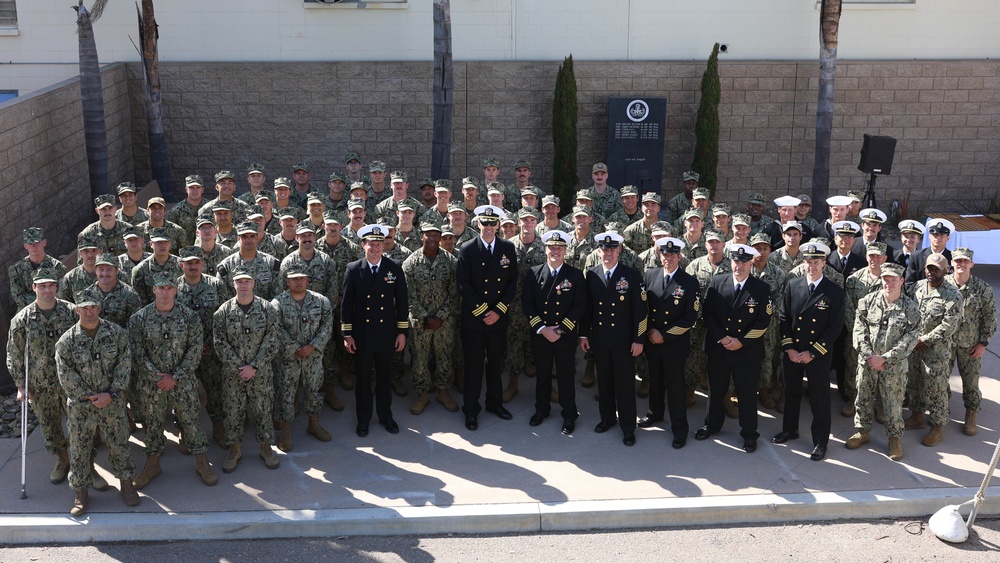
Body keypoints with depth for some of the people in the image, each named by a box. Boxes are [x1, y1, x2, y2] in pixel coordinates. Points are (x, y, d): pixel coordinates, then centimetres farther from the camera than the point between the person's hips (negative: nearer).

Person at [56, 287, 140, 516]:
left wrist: (110, 394, -13)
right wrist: (89, 396, -13)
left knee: (119, 443, 9)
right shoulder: (67, 340, -5)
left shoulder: (117, 333, -3)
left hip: (113, 402, 0)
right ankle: (81, 492, 21)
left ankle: (126, 484, 26)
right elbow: (65, 375, -7)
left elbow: (124, 366, -5)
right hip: (80, 405, 0)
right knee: (79, 448, 7)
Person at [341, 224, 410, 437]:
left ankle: (385, 415, 30)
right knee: (363, 378, 12)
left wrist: (402, 331, 0)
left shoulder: (395, 269, -3)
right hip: (362, 335, -1)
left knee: (385, 377, 13)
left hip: (387, 334, 1)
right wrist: (347, 334, -4)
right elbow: (346, 304, -3)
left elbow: (402, 302, 2)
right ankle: (363, 418, 27)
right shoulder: (353, 269, -6)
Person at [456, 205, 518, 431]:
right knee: (473, 365, 4)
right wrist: (482, 311, -13)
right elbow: (463, 285, -9)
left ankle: (495, 402, 30)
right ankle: (471, 409, 15)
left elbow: (512, 283, 2)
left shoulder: (508, 248, 3)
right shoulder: (467, 250, -5)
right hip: (473, 319, -3)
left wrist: (498, 311, -8)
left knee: (496, 363, 14)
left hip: (498, 318, 3)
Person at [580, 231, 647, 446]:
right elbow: (587, 306, 8)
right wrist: (584, 334, 6)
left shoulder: (632, 275, -8)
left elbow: (640, 310, -8)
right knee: (603, 380, 14)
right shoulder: (591, 275, 2)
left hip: (623, 340, -3)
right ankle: (607, 418, 31)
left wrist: (638, 340, -10)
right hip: (599, 338, 3)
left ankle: (628, 426, 14)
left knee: (625, 382, 4)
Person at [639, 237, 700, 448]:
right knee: (655, 380, 20)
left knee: (676, 385, 3)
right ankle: (655, 413, 41)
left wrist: (664, 335, -14)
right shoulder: (650, 275, 1)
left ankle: (679, 428, 15)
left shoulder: (689, 282, -11)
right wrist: (648, 332, -4)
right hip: (651, 341, 4)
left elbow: (691, 316, -13)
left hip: (675, 344, -4)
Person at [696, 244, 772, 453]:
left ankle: (749, 433, 24)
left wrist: (742, 341, -15)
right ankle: (712, 424, 36)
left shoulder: (762, 288, -6)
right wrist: (721, 338, -12)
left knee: (747, 394, 8)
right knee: (715, 390, 16)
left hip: (748, 352, -2)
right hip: (717, 349, 2)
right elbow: (708, 313, -1)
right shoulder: (716, 283, -1)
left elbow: (763, 321, -8)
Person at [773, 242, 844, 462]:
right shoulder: (792, 286, 0)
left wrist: (812, 353, -14)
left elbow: (835, 327, -10)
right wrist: (789, 348, -7)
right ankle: (789, 429, 38)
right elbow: (783, 318, 2)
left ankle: (820, 442, 19)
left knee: (819, 399, 6)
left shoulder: (835, 292, -10)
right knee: (791, 392, 19)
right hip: (791, 352, 3)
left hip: (819, 355, -3)